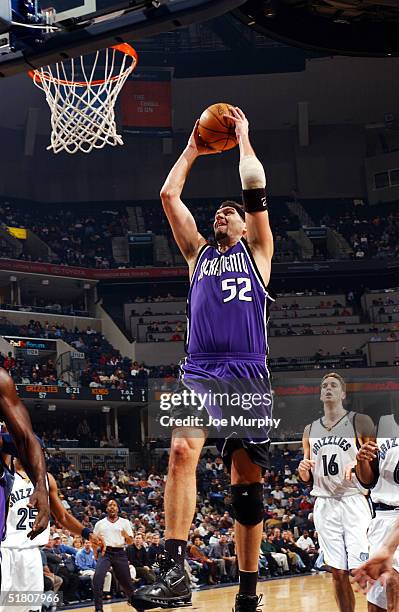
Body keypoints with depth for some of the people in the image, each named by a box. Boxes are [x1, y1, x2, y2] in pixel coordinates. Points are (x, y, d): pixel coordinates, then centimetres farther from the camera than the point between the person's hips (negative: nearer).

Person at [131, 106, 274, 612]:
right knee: (181, 452, -23)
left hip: (247, 375, -2)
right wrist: (192, 151, 27)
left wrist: (243, 137, 17)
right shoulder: (198, 253, 24)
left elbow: (255, 187, 6)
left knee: (247, 480, -1)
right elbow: (168, 195, 20)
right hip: (198, 371, 2)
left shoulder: (256, 251, 17)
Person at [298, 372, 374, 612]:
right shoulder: (310, 430, 14)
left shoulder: (360, 421, -1)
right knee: (338, 573, 6)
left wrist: (359, 464, -23)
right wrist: (303, 470, -2)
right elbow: (307, 478, 20)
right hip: (325, 505, 5)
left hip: (354, 502, -4)